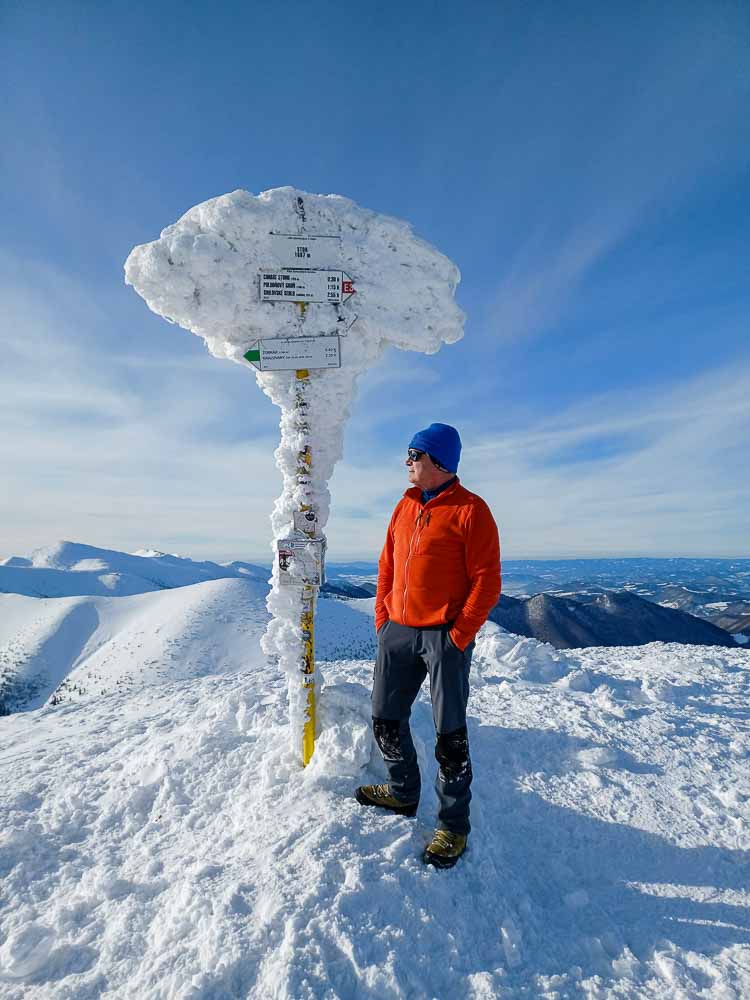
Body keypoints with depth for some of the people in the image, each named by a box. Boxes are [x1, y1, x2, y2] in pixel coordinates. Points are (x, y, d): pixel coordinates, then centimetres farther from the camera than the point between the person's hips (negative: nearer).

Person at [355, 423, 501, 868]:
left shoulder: (471, 510, -10)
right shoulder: (405, 506, 10)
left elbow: (487, 582, -13)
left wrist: (459, 635, -15)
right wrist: (382, 618, 8)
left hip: (445, 636, -6)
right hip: (398, 632, 7)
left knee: (449, 733, 5)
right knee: (386, 719, 16)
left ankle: (454, 826, 25)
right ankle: (404, 793, 39)